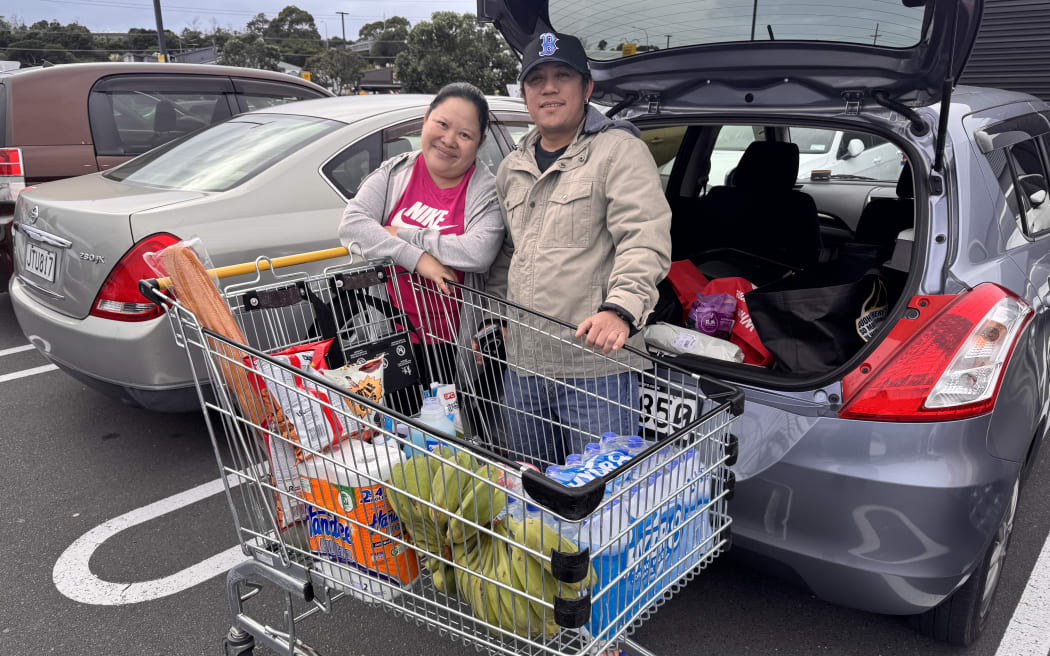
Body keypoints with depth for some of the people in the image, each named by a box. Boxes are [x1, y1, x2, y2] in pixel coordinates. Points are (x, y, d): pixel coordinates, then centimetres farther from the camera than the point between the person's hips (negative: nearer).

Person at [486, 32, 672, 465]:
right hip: (521, 364, 7)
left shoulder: (619, 151, -3)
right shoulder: (512, 169, 18)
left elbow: (645, 241, -15)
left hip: (595, 363, -6)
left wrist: (621, 308, -29)